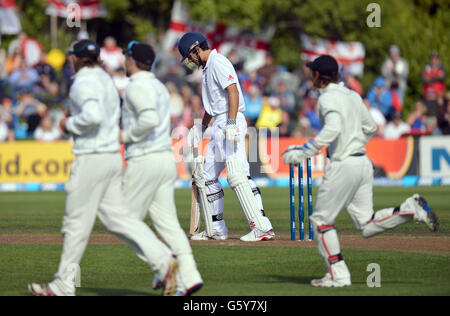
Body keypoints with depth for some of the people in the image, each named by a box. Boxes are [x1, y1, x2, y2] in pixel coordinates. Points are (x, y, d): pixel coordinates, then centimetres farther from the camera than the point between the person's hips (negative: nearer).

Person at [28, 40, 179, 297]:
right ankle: (163, 260, -7)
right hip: (113, 157, 9)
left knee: (77, 221, 0)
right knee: (118, 217, 6)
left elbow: (93, 115, -27)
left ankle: (63, 285, 8)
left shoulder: (83, 82, -12)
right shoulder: (107, 80, 16)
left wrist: (70, 124, -11)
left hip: (91, 158, -9)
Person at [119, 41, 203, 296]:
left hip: (144, 160, -9)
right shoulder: (160, 87, 20)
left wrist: (126, 136, -12)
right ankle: (189, 277, -9)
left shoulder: (137, 86, -10)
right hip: (167, 158, 9)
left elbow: (149, 119, -26)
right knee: (167, 221, 3)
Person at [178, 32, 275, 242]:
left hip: (230, 123, -11)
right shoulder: (208, 67, 22)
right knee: (205, 175, 13)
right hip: (219, 125, 11)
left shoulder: (218, 62, -9)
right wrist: (202, 126, 38)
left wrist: (231, 123, -29)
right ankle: (216, 229, 18)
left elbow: (233, 91, -21)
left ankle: (263, 227, -24)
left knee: (237, 174, -19)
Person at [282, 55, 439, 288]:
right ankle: (410, 209, -6)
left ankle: (338, 275, 2)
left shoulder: (328, 98, -10)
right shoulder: (352, 95, 15)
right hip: (363, 162, 8)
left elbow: (333, 129, -27)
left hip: (343, 165, -8)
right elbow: (370, 128, 24)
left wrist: (303, 152, -25)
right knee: (367, 226, 11)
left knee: (321, 220, 4)